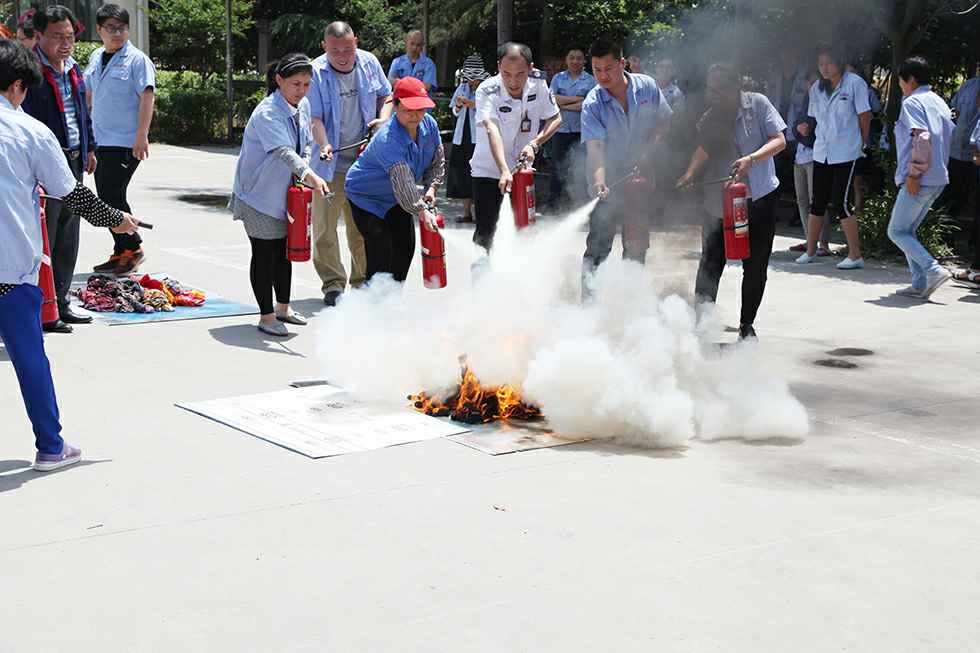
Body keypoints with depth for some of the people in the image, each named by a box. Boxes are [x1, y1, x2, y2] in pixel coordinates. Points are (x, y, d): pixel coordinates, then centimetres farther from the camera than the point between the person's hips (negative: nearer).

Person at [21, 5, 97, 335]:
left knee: (68, 239, 14)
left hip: (74, 161, 8)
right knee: (44, 239, -4)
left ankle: (59, 303, 24)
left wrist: (89, 149, 24)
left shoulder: (73, 69, 13)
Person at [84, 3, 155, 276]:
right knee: (107, 197, 11)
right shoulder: (96, 57, 13)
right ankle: (122, 252, 20)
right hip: (101, 140, 8)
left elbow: (147, 97, -16)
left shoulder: (137, 59, -9)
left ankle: (132, 248, 5)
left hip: (125, 142, -8)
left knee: (111, 196, -11)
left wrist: (141, 136, -22)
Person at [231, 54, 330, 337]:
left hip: (285, 193, 8)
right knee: (264, 254, -3)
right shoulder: (267, 113, -25)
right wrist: (310, 175, -52)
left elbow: (307, 142, 14)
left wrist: (304, 162, -8)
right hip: (258, 193, -8)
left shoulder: (303, 106, 1)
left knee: (284, 250, 16)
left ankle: (283, 308, 30)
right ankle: (266, 316, 5)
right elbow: (283, 151, -39)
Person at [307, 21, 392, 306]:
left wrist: (384, 119, -3)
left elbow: (386, 96, 17)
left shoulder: (369, 63, 1)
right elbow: (315, 117, -15)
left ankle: (362, 282, 25)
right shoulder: (316, 72, -11)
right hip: (330, 164, -3)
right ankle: (333, 285, 10)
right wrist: (323, 145, -31)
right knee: (325, 227, -1)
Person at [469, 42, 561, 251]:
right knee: (485, 233, -8)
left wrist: (534, 144, -18)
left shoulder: (538, 84, -10)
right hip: (488, 170, -4)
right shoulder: (487, 90, -23)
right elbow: (491, 129, -36)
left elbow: (556, 119, 0)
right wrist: (504, 171, -49)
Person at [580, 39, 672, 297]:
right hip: (608, 185, -3)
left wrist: (647, 154, -8)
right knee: (598, 246, -9)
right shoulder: (592, 104, -14)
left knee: (637, 247, 15)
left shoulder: (646, 87, -6)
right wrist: (599, 182, -39)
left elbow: (664, 122, 5)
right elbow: (594, 147, -23)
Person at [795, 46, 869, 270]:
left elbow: (865, 115, -2)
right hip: (821, 152, 6)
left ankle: (855, 255, -3)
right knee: (818, 201, 9)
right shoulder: (816, 88, 11)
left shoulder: (854, 83, -6)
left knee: (841, 202, -10)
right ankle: (810, 250, 21)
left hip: (846, 153, -6)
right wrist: (806, 127, 1)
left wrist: (861, 143, 3)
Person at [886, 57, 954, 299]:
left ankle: (933, 270, -14)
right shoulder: (939, 102, 18)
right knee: (908, 230, 15)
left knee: (897, 232, -1)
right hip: (939, 179, 9)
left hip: (919, 180, -9)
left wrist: (914, 173, -21)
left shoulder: (912, 102, -10)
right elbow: (951, 136, 20)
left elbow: (921, 137, -22)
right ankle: (920, 284, 9)